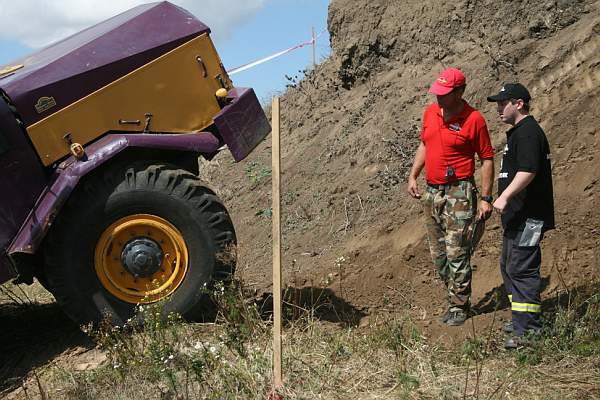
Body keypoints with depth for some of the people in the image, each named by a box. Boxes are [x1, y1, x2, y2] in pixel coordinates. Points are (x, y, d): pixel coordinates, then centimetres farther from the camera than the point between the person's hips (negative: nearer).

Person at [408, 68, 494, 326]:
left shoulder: (473, 119, -11)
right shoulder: (430, 113, 8)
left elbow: (487, 159, -7)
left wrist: (486, 198, -10)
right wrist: (413, 176, 12)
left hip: (458, 193, -7)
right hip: (431, 192, 7)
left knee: (457, 253, -7)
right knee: (438, 254, 12)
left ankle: (459, 307, 4)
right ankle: (456, 297, 25)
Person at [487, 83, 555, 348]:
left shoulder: (528, 132, -16)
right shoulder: (518, 132, 19)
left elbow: (528, 171, -27)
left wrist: (505, 197, -32)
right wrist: (506, 199, 27)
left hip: (528, 216, -11)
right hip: (517, 215, 11)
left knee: (521, 269, -11)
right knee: (509, 267, 18)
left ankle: (527, 330, -8)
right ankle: (522, 319, 27)